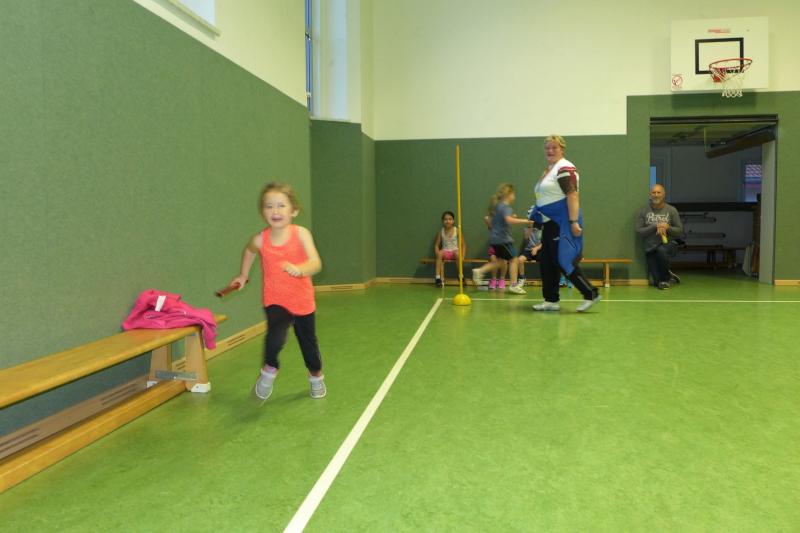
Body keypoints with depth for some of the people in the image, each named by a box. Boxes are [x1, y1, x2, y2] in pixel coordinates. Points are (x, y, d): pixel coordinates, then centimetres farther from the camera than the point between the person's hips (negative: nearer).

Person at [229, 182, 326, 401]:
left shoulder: (301, 234, -15)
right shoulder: (260, 239, -11)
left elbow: (316, 263, -26)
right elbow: (249, 250, 14)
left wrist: (299, 269, -45)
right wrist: (244, 274, 20)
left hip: (303, 301, 1)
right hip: (276, 302, -1)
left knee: (308, 342, 19)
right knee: (275, 338, -29)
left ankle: (316, 376, 48)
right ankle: (269, 371, 1)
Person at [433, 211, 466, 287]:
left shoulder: (457, 231, -2)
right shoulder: (440, 232, 3)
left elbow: (463, 244, -1)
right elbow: (436, 245, 5)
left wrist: (463, 255, -15)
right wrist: (437, 253, -15)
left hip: (454, 251, -1)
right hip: (445, 252, 1)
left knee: (458, 253, -36)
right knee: (440, 253, -33)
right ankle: (439, 277, -33)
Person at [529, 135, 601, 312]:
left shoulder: (565, 169, -12)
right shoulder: (548, 170, 18)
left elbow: (572, 195, -20)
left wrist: (574, 222, -26)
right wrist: (536, 220, 23)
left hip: (563, 222, -10)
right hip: (550, 223, 10)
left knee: (562, 260, -10)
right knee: (546, 261, 10)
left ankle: (591, 294, 0)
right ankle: (551, 300, 18)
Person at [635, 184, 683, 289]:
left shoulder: (672, 210, 1)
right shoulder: (643, 211, 0)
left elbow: (680, 232, 1)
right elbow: (639, 231, -8)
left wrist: (667, 228, -18)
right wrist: (655, 226, -20)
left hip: (668, 245, -1)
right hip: (650, 249, 1)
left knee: (661, 250, -40)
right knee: (657, 283, -8)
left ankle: (665, 278, -11)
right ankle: (668, 276, 32)